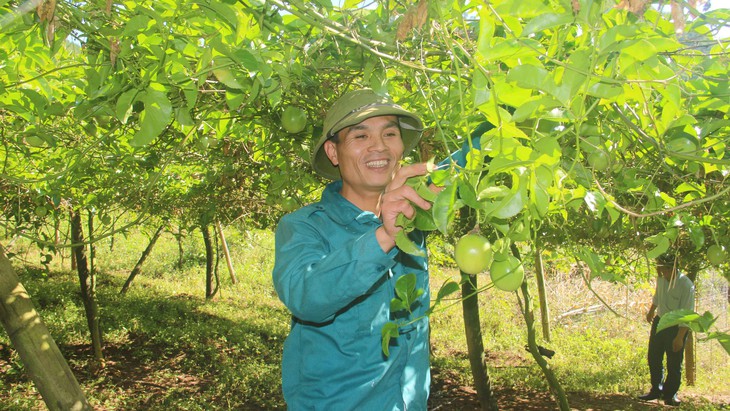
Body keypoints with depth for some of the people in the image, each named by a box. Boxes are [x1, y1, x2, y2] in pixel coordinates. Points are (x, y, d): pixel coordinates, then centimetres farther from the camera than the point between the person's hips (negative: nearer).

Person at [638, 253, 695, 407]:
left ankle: (670, 394, 22)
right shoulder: (661, 278, -6)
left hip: (677, 327, -6)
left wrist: (680, 337, -21)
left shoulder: (686, 285, -25)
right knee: (653, 359, 13)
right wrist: (651, 311, 31)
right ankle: (656, 390, 29)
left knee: (674, 364, 4)